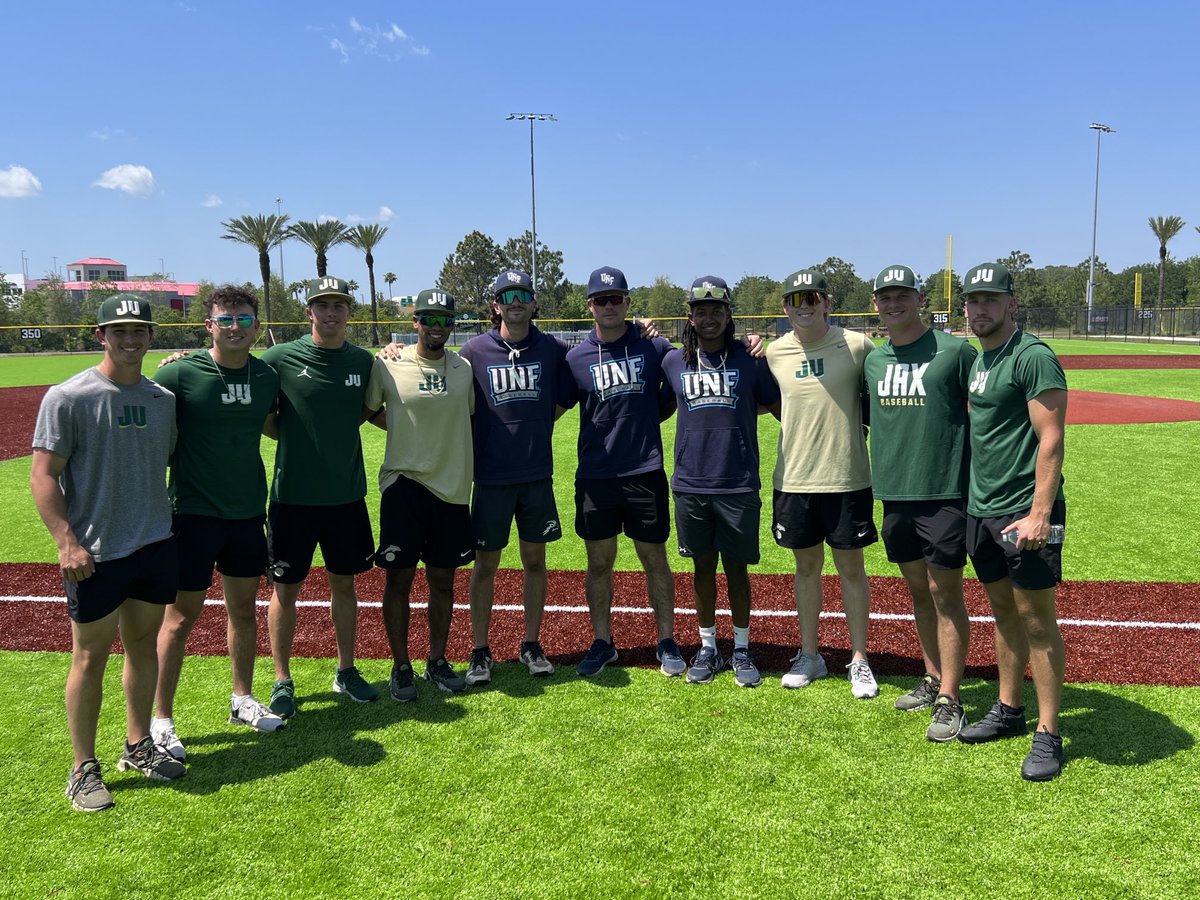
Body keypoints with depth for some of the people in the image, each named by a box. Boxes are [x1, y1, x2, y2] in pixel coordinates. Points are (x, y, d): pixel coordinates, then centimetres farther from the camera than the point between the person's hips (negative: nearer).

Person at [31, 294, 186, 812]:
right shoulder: (69, 398, -9)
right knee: (91, 656, 4)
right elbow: (43, 474, -10)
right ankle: (84, 769, 18)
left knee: (144, 644, 15)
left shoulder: (163, 398, 7)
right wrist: (67, 542, -18)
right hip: (95, 554, -5)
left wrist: (170, 524, 13)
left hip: (157, 546, 5)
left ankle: (138, 747, 31)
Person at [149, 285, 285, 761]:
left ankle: (242, 700, 32)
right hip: (193, 512, -5)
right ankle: (161, 721, 15)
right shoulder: (180, 373, -11)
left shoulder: (267, 375, 3)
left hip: (248, 511, 5)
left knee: (243, 606, 16)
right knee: (181, 615, 2)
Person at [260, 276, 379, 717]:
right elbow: (260, 417, 1)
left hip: (346, 494, 3)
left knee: (344, 582, 14)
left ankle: (346, 671, 30)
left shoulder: (363, 361, 2)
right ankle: (282, 682, 22)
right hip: (293, 495, -3)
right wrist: (293, 436, -8)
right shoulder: (281, 358, -7)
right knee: (285, 589, 6)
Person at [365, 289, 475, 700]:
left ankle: (437, 661, 27)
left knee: (443, 579, 11)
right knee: (399, 578, 2)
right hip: (403, 482, -3)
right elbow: (363, 412, 7)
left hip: (451, 486, 3)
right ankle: (400, 667, 17)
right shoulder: (387, 365, -4)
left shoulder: (464, 367, 6)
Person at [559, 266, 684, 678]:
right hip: (595, 475, 1)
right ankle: (602, 642, 25)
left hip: (645, 473, -1)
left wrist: (650, 415, 1)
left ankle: (667, 642, 23)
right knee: (598, 563, 10)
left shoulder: (655, 347, 0)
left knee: (655, 559, 8)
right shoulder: (577, 357, 2)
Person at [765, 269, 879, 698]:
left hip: (847, 478, -3)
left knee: (851, 568, 8)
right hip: (793, 480, 3)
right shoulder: (774, 353, 3)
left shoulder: (856, 345, -6)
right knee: (806, 566, 14)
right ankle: (809, 655, 28)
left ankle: (859, 660, 21)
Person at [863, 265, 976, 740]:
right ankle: (933, 679, 29)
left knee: (945, 592, -2)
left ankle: (949, 702, 5)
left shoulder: (954, 351, -5)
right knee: (918, 589, 14)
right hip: (893, 492, 6)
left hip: (944, 491, -5)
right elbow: (865, 417, 24)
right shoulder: (873, 360, 10)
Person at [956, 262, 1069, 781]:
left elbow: (1051, 440, -17)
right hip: (982, 509, 8)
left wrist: (1040, 514, -22)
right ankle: (1009, 711, 29)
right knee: (1003, 612, 16)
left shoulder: (1032, 357, -12)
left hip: (1024, 511, -8)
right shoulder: (977, 358, 13)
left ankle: (1048, 735, 9)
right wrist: (974, 500, 17)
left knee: (1037, 621, 0)